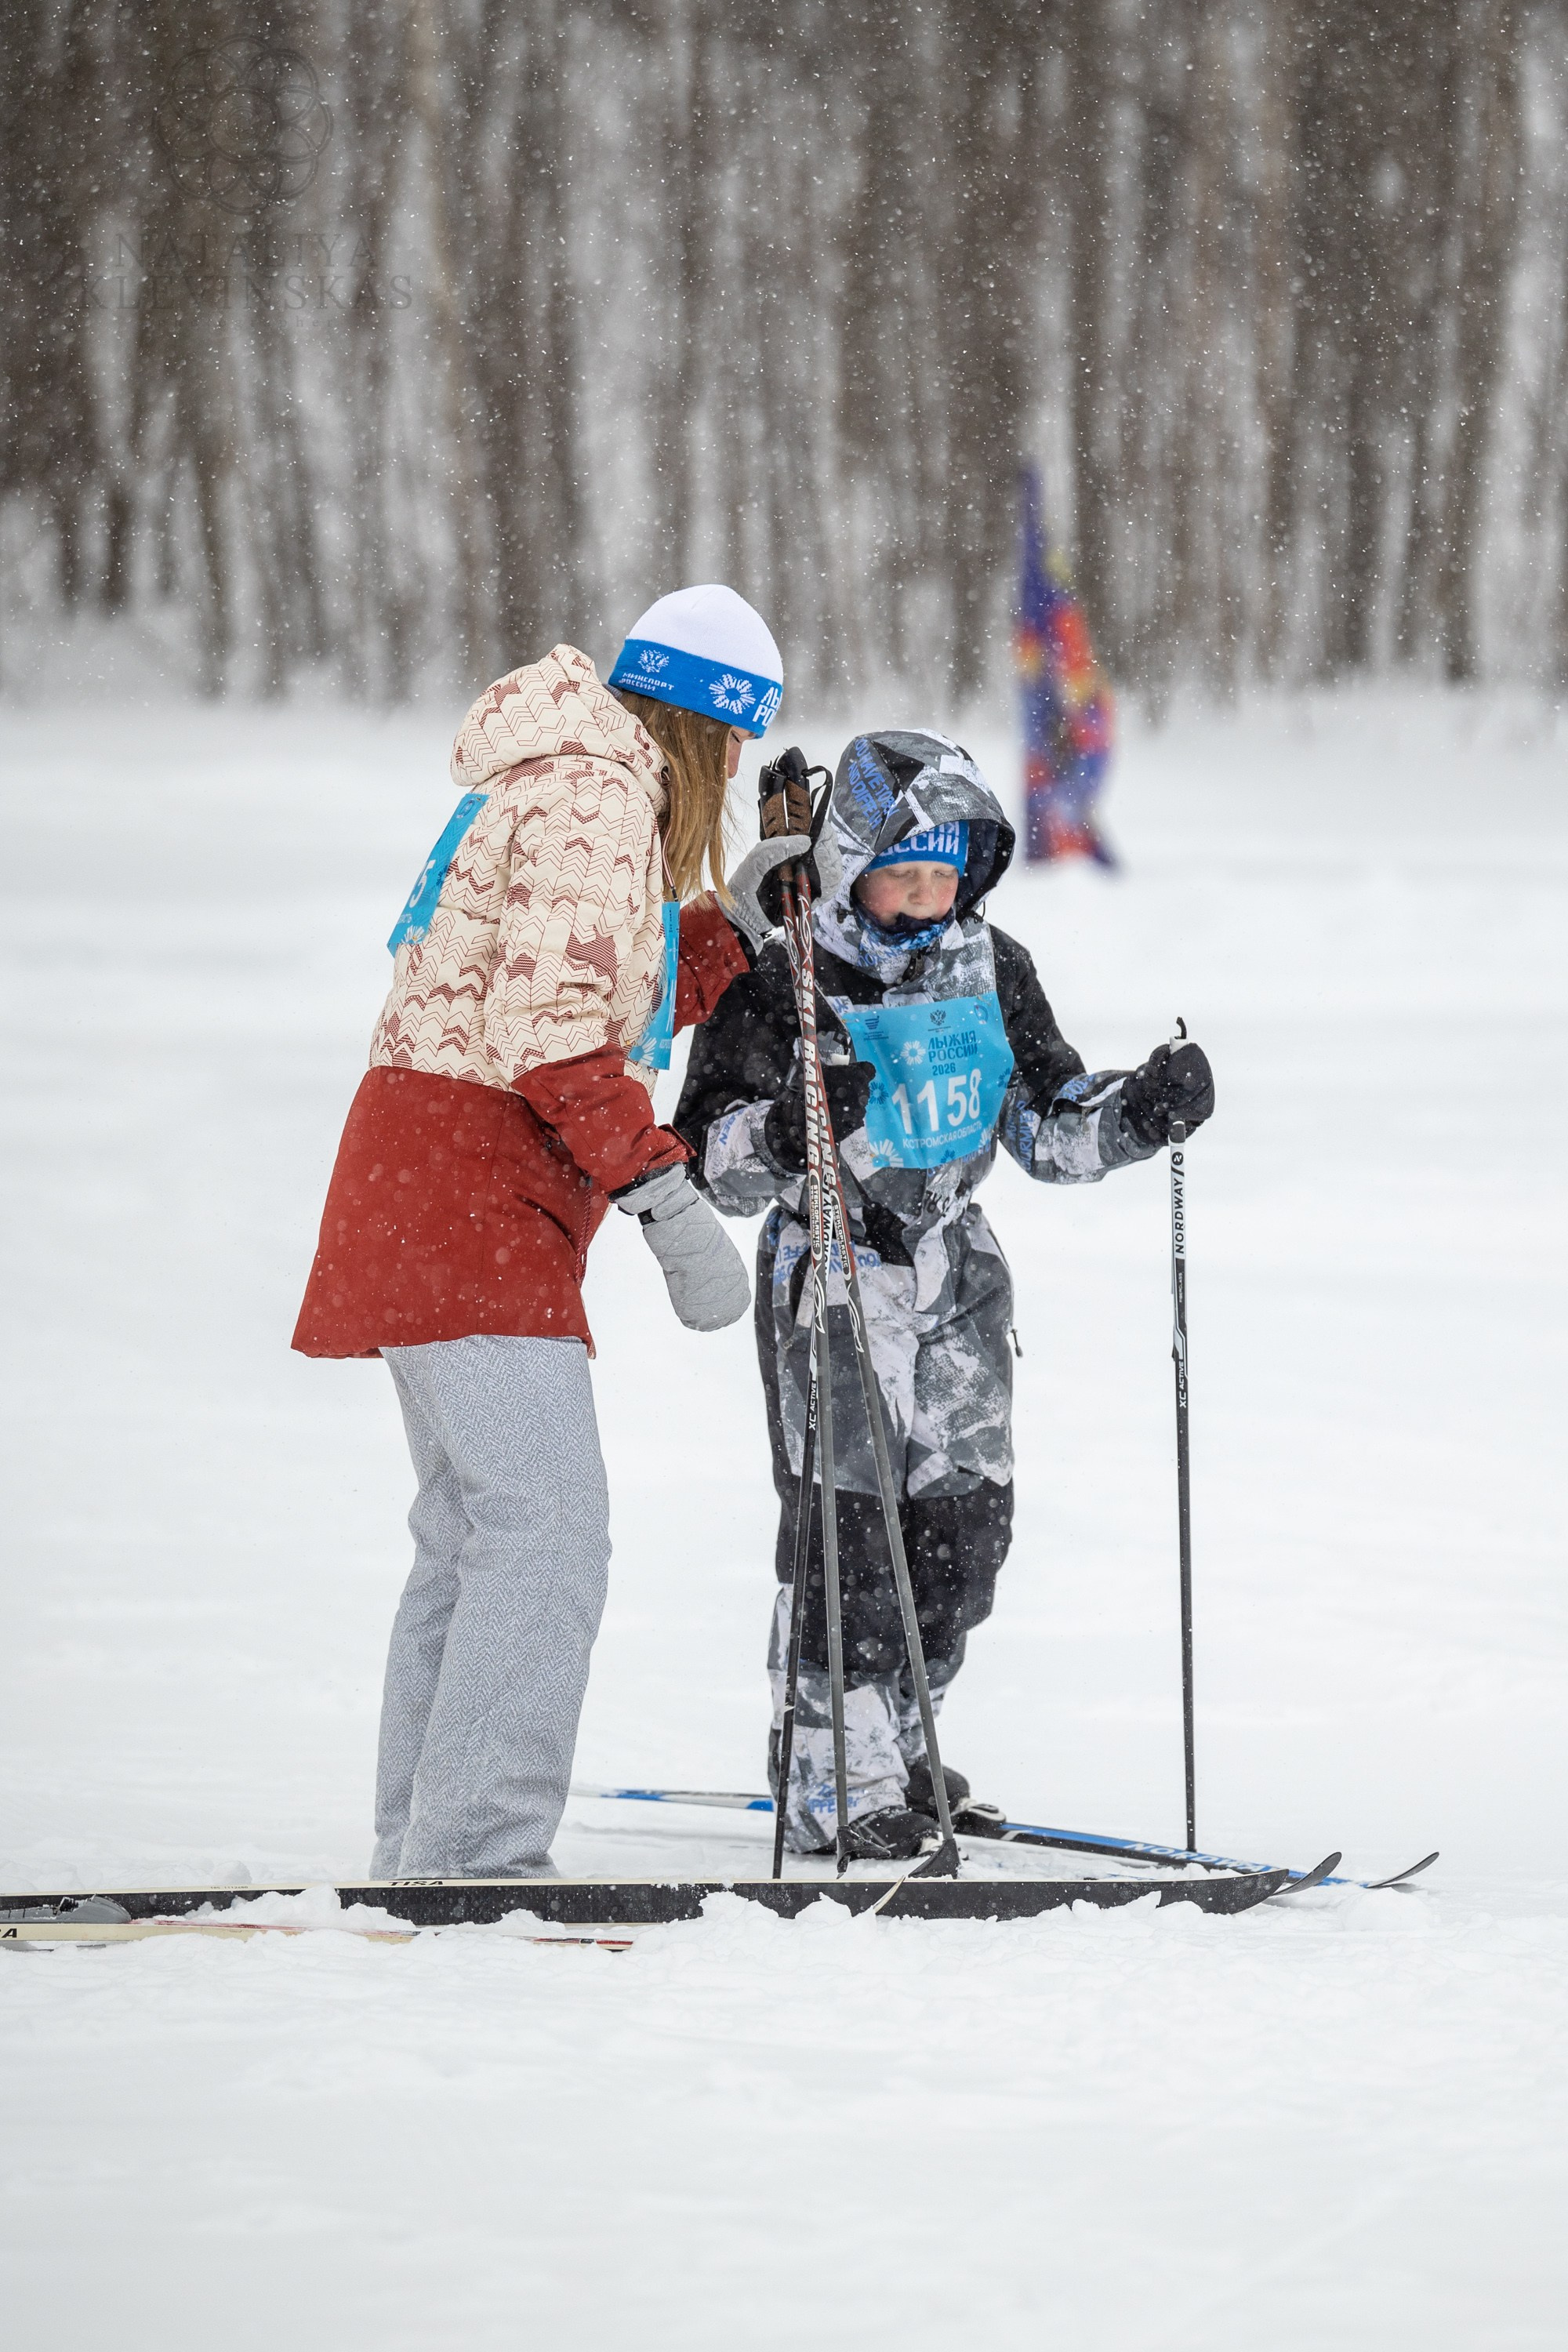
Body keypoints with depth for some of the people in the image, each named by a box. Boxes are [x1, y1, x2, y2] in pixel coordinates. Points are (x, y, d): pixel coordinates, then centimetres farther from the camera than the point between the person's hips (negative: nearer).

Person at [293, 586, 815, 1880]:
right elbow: (553, 1027, -21)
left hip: (433, 1194, 11)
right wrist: (669, 1197, -21)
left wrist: (733, 926, 17)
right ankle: (477, 1856, -23)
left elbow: (617, 1014, 25)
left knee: (476, 1537, 16)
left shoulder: (584, 789, 22)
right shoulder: (595, 795, -11)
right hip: (475, 1203, -11)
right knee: (549, 1535, -17)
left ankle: (423, 1854, 20)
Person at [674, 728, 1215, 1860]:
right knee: (847, 1520, -10)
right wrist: (787, 1130, -33)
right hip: (833, 1270, -5)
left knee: (963, 1518, 7)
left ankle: (892, 1743, 24)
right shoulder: (783, 984, -12)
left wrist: (1141, 1108, -7)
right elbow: (716, 1164, -13)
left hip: (953, 1269, 5)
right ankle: (837, 1778, -5)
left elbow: (1051, 1129, 10)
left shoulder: (990, 970, 3)